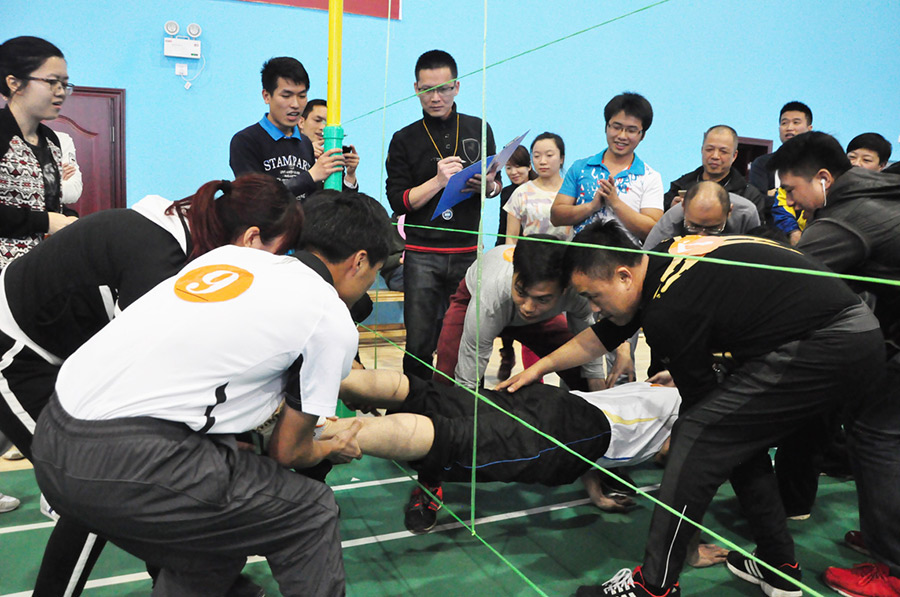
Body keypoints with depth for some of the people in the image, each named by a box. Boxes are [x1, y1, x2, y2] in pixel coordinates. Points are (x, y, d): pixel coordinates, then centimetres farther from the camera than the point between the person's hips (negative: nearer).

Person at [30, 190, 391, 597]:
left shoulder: (228, 254, 15)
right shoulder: (333, 320, -3)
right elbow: (288, 451, 6)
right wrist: (333, 449, 28)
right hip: (125, 460, -8)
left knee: (211, 552, 27)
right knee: (310, 513, 9)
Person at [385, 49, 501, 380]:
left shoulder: (479, 129, 12)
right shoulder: (404, 139, 5)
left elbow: (497, 186, 19)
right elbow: (398, 202, -1)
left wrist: (489, 185, -5)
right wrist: (438, 181, -14)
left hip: (468, 252, 2)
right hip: (422, 254, -1)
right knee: (419, 343, -3)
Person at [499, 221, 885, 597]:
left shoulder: (668, 312, -19)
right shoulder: (658, 261, 10)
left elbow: (700, 403, -6)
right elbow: (598, 338, 23)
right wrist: (538, 368, 32)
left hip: (825, 347, -10)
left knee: (698, 438, -11)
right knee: (734, 435, 19)